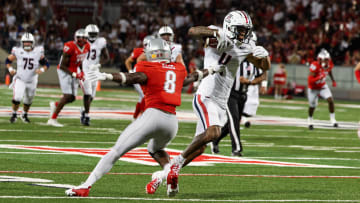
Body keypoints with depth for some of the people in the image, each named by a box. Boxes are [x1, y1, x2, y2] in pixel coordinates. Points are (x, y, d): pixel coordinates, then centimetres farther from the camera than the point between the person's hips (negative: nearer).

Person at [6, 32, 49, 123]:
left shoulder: (38, 52, -8)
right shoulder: (18, 52, -11)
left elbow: (46, 64, 1)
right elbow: (8, 60, 3)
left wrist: (42, 70, -19)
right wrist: (10, 69, -14)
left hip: (31, 81, 2)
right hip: (20, 80, -2)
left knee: (28, 100, 17)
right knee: (17, 97, -21)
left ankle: (25, 115, 43)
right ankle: (14, 114, 2)